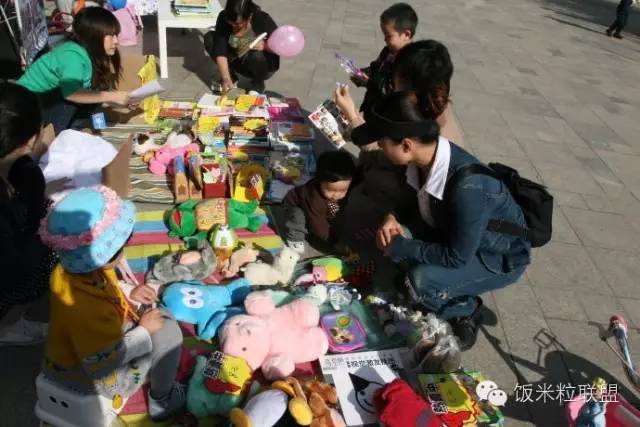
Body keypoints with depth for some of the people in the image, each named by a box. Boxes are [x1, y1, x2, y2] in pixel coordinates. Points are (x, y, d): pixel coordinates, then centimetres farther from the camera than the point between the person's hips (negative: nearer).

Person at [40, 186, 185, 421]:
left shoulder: (74, 269, -17)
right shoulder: (85, 310, -43)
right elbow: (100, 365, -32)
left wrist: (129, 293, -7)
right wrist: (144, 331, -23)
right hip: (90, 376, -8)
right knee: (167, 331, -13)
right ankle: (161, 400, 9)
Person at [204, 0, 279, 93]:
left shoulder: (263, 20, -26)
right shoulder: (223, 18, -19)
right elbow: (220, 50, -23)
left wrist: (264, 45, -37)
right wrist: (226, 78, -33)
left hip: (264, 65, -3)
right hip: (240, 62, 3)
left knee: (257, 55, -37)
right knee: (209, 38, -16)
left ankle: (258, 83, -4)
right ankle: (230, 75, 2)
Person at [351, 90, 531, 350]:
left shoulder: (467, 185, -38)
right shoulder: (426, 155, -15)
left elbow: (457, 257, -30)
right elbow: (418, 202, 5)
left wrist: (400, 247, -23)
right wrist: (393, 218, -16)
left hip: (501, 256, -7)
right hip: (454, 235, 7)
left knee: (421, 281, -28)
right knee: (392, 234, -13)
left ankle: (466, 311, 3)